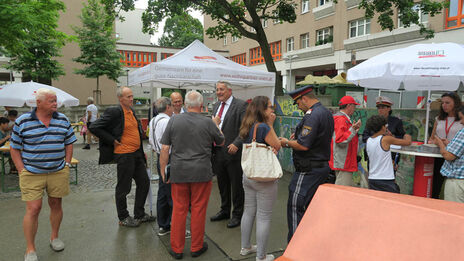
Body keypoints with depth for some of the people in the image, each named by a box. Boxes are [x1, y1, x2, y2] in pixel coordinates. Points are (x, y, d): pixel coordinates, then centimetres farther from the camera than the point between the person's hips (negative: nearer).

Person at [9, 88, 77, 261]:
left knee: (56, 205, 12)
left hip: (58, 172, 3)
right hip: (32, 174, -3)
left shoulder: (63, 120, 5)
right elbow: (14, 148, 2)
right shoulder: (22, 122, -3)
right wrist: (22, 171, -5)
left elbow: (69, 143, 12)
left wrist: (67, 165, 5)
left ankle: (54, 237, 33)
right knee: (33, 209, -4)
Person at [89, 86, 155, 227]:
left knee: (144, 183, 14)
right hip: (124, 155, -8)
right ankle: (123, 218, 24)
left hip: (137, 153, 8)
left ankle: (139, 214, 30)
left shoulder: (132, 111, 11)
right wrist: (112, 140, -14)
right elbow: (94, 127, -17)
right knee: (123, 187, 6)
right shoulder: (114, 112, -14)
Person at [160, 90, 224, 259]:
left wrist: (163, 171, 7)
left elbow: (165, 148, -2)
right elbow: (221, 142, 11)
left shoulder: (174, 120, -1)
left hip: (179, 171, 2)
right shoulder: (208, 123, -5)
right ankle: (196, 247, 24)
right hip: (202, 172, -1)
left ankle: (176, 249, 22)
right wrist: (217, 125, 27)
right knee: (198, 210, 10)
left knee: (179, 209, 11)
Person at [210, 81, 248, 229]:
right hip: (218, 152, 7)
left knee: (236, 186, 6)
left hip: (233, 152, -7)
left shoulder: (240, 105, -9)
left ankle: (237, 215, 23)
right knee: (222, 184, 19)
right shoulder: (216, 105, 14)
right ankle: (224, 211, 37)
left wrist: (236, 144, -24)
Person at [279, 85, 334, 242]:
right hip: (323, 166, 10)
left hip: (308, 170, -10)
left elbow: (304, 145, -24)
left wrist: (287, 143, -7)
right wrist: (299, 135, 14)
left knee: (295, 207, -2)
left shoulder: (312, 115, -19)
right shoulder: (327, 113, 13)